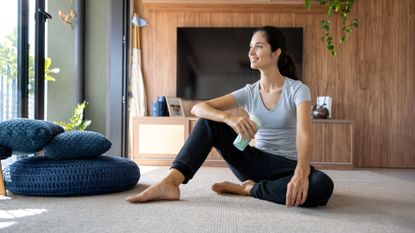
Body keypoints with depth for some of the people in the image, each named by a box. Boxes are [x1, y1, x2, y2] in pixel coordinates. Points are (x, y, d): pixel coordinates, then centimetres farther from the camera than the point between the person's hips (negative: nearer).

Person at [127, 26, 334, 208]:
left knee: (322, 186, -37)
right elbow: (198, 108, -11)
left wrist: (301, 172, -47)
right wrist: (228, 118, -34)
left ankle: (248, 189, -19)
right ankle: (170, 182, -29)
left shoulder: (297, 89, -9)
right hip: (258, 163, 3)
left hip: (288, 166, -2)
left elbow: (304, 134, -26)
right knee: (210, 120, -15)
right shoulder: (249, 92, 1)